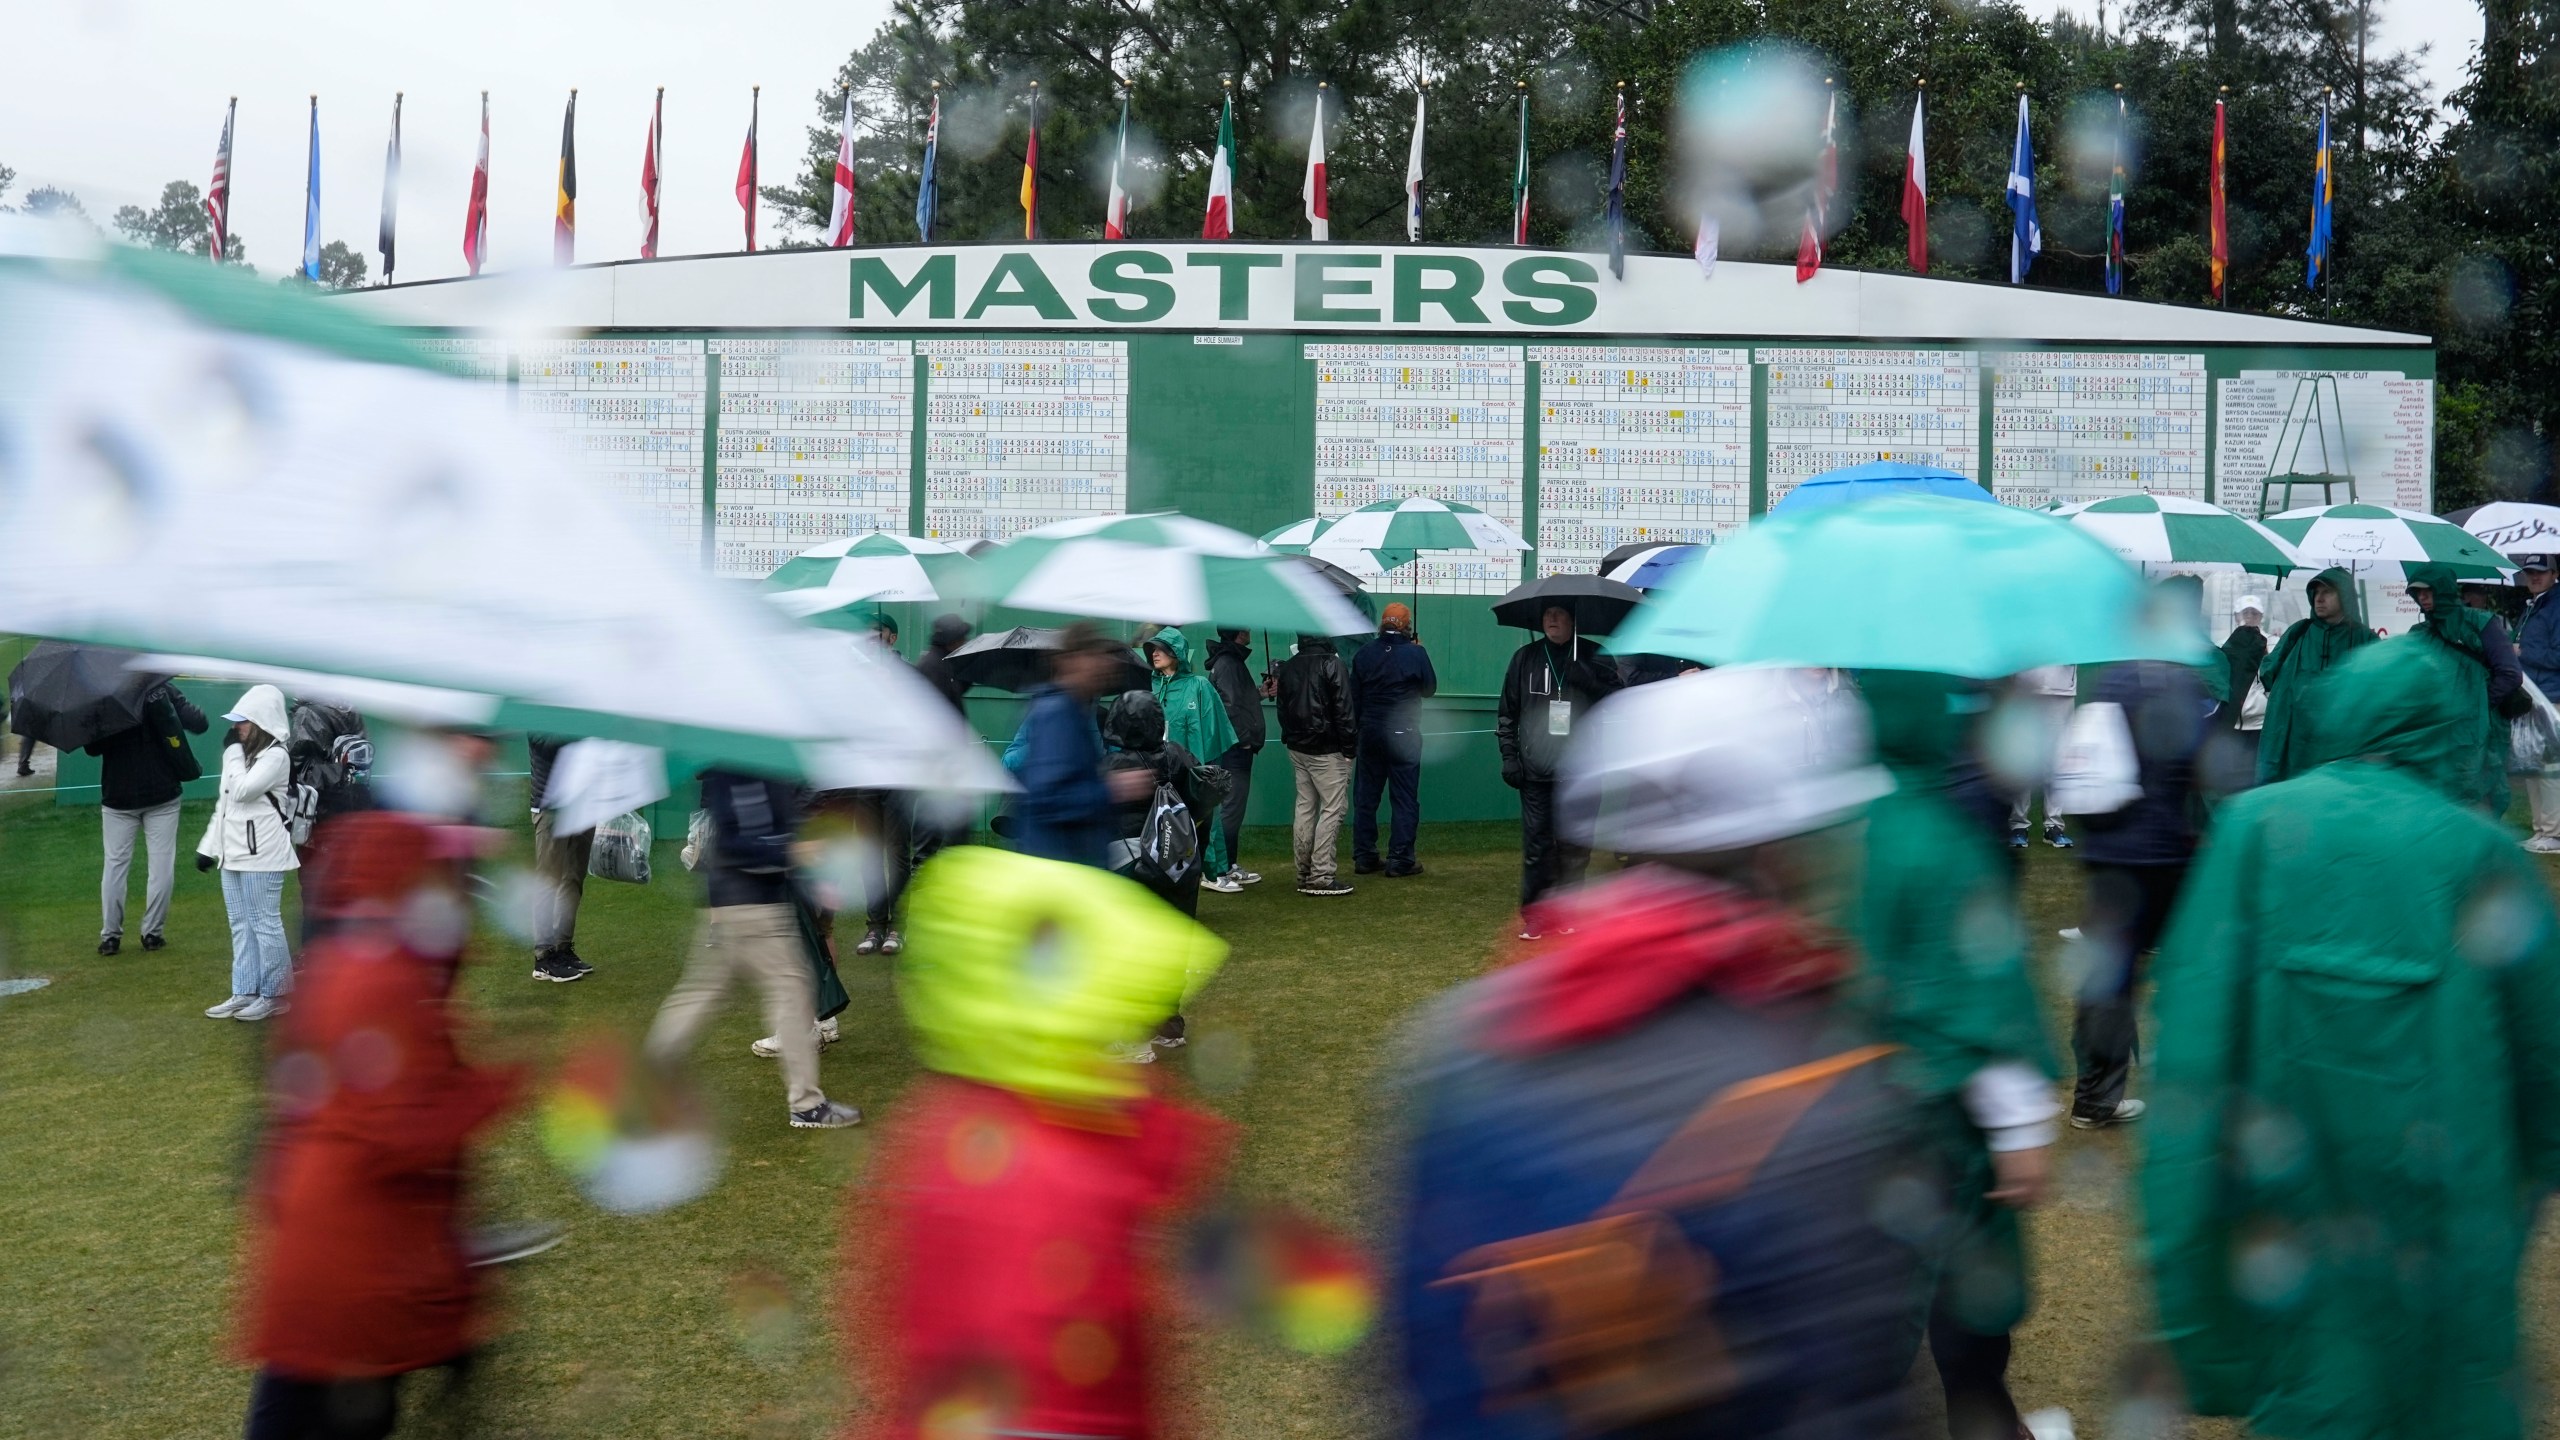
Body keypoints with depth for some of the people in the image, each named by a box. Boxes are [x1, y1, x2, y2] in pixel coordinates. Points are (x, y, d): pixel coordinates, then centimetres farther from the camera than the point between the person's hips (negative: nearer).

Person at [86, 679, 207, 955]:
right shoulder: (164, 691, -7)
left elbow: (92, 748, 0)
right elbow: (200, 725, -11)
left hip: (117, 797, 1)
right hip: (161, 796, -1)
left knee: (115, 864, 8)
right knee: (161, 865, 5)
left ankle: (110, 935, 6)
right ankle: (153, 932, 5)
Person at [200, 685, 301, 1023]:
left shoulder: (275, 755, -12)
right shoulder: (242, 754, 15)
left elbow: (242, 791, -23)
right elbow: (224, 802, 18)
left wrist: (233, 751, -11)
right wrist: (210, 845, 16)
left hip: (262, 855, -9)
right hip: (234, 854, 9)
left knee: (265, 924, -2)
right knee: (240, 925, 12)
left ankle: (274, 995, 5)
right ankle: (245, 993, 18)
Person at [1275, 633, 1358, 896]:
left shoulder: (1288, 667, 9)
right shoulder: (1333, 664, -12)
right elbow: (1343, 710, -14)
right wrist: (1349, 747, -9)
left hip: (1297, 748, 7)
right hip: (1326, 750, -7)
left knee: (1305, 806, 12)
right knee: (1333, 808, -4)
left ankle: (1305, 873, 16)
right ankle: (1321, 876, -8)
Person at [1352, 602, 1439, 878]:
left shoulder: (1364, 654, 1)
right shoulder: (1415, 653, -10)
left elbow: (1354, 698, 5)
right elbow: (1429, 688, 3)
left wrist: (1356, 726, 17)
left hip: (1370, 731, 4)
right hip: (1403, 734, -3)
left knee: (1366, 795, 11)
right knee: (1404, 797, 2)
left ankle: (1364, 857, 14)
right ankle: (1400, 860, 0)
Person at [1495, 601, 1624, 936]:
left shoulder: (1594, 657, 4)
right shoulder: (1525, 657, 8)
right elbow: (1507, 711, 11)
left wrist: (1589, 680, -17)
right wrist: (1509, 755, 3)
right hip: (1536, 771, 0)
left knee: (1574, 846, 4)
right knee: (1536, 845, 0)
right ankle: (1532, 913, 8)